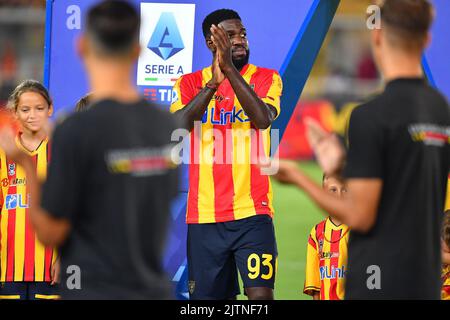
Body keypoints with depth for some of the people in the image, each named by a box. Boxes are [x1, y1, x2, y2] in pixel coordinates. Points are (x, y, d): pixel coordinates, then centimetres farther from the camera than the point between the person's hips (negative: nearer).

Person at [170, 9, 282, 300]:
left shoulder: (266, 78, 5)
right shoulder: (190, 83, 8)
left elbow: (263, 119, -15)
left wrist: (230, 70, -21)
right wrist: (213, 83, -21)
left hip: (252, 210, -2)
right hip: (204, 213, 2)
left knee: (260, 292, -15)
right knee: (208, 295, 5)